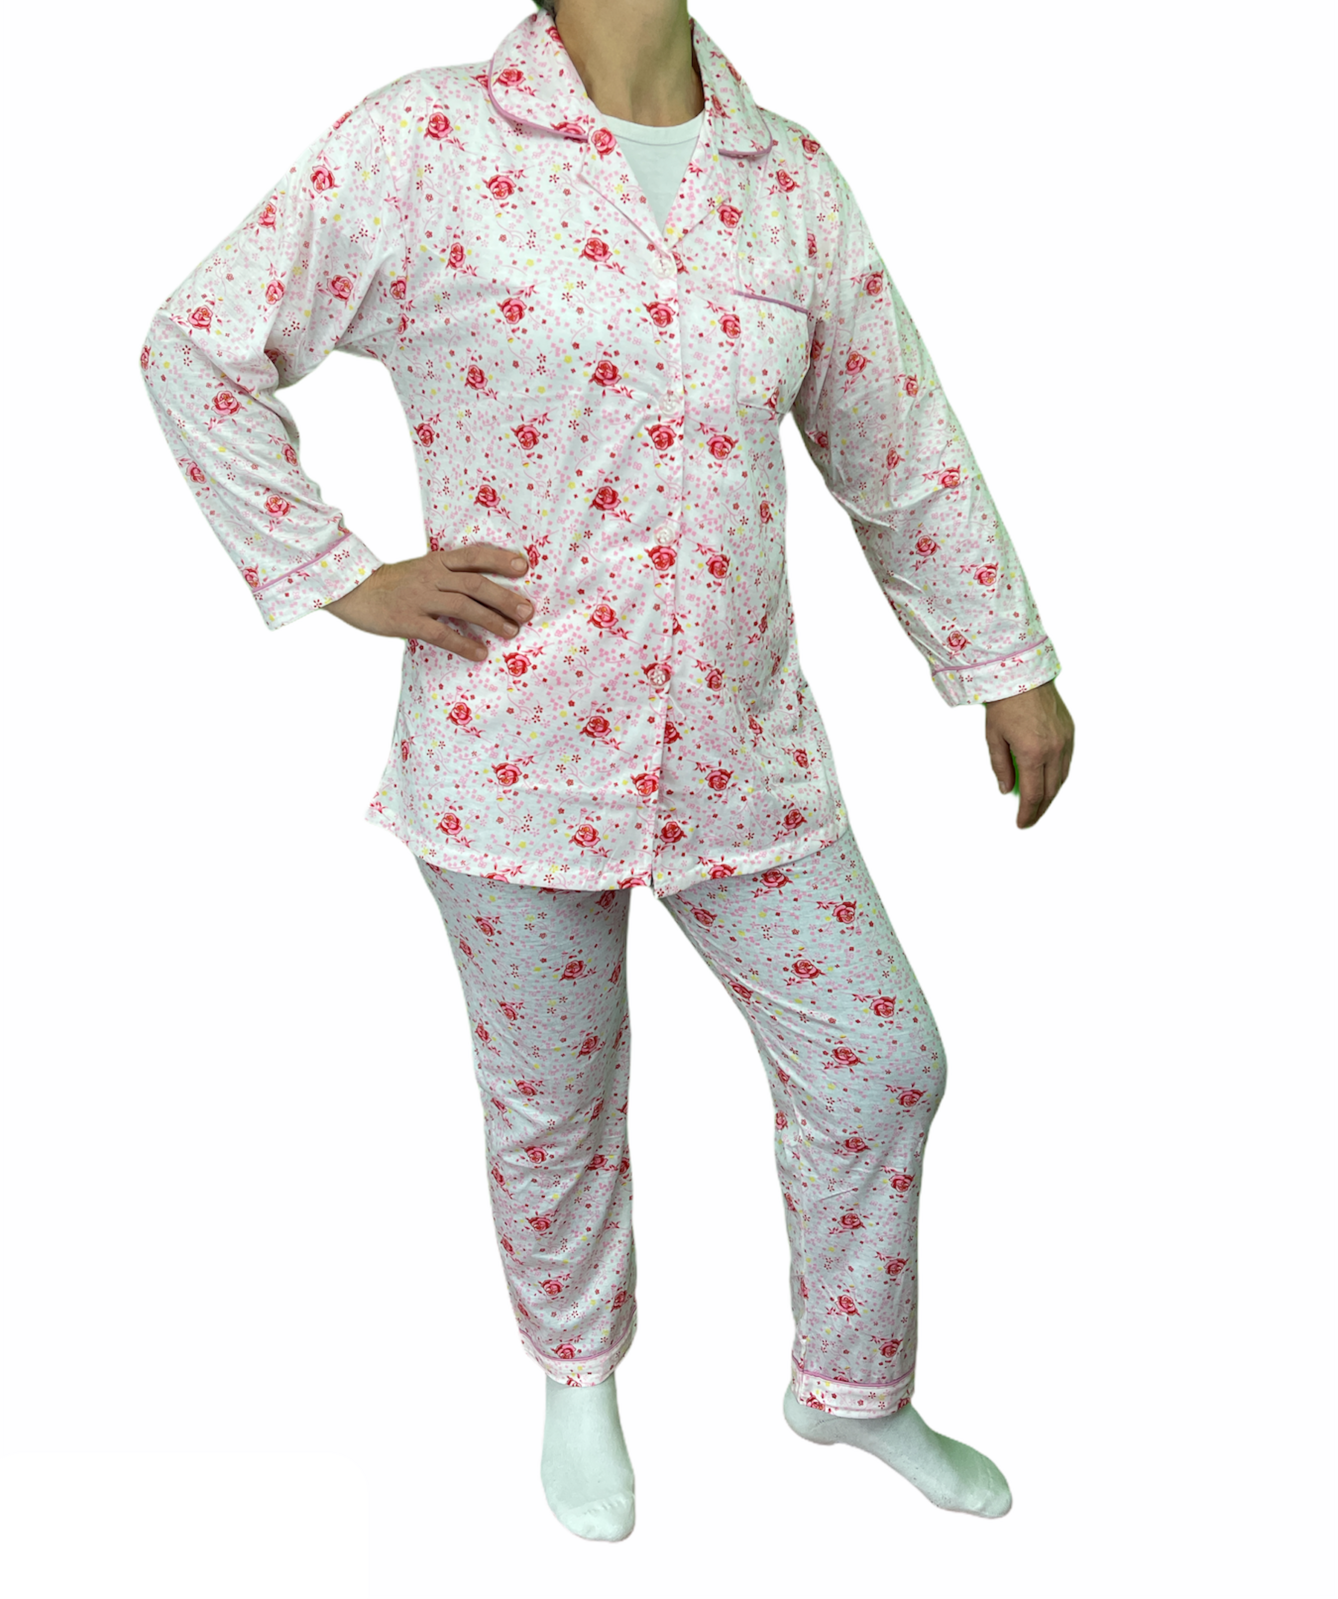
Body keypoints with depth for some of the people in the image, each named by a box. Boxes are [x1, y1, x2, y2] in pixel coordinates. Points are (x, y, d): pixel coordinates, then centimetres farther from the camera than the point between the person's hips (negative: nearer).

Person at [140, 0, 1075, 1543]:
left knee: (878, 1058, 9)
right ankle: (577, 1378, 43)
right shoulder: (423, 144, -7)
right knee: (553, 1103, 13)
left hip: (737, 749, 4)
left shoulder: (790, 181, 5)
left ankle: (851, 1385, 35)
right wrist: (339, 578, -6)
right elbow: (197, 346, -2)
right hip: (517, 752, -3)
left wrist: (1008, 664, 13)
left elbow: (901, 443, 11)